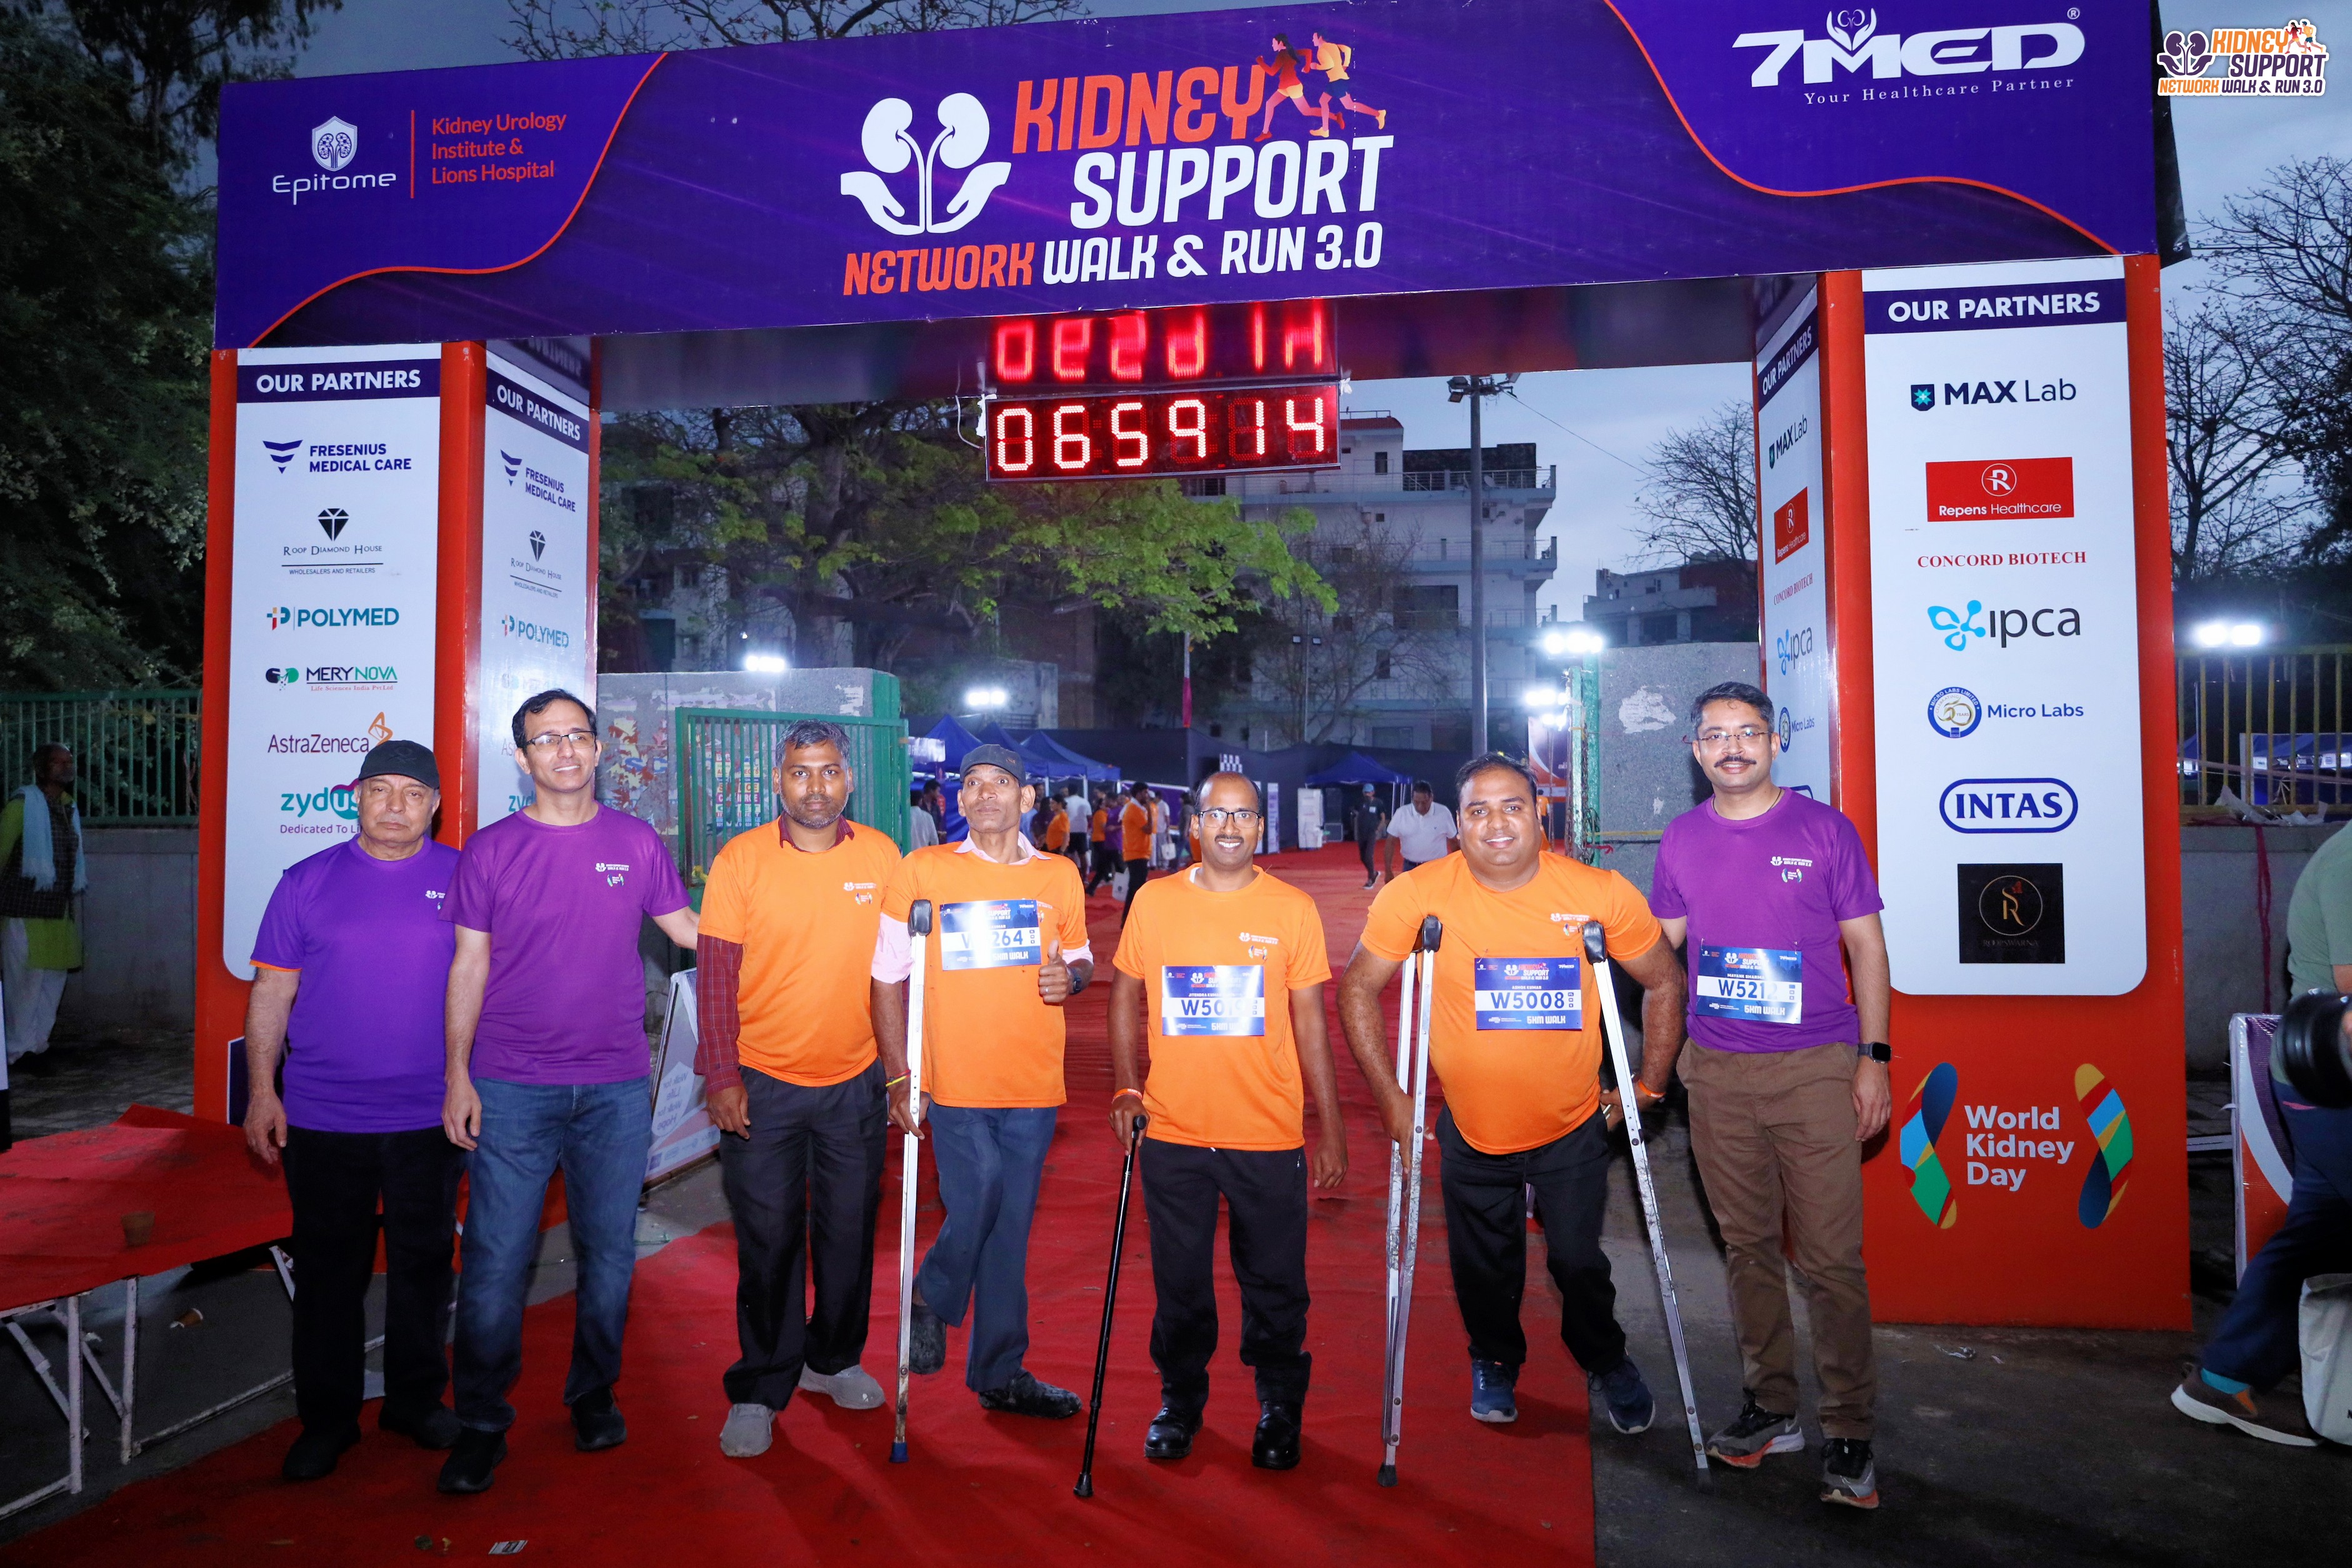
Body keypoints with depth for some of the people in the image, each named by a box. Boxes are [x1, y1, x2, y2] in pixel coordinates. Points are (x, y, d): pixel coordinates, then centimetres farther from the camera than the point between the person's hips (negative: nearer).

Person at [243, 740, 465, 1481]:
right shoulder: (307, 882, 2)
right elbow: (272, 992, 4)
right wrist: (261, 1089, -2)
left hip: (430, 1118, 0)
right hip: (322, 1118, 0)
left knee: (423, 1262, 12)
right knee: (328, 1268, 10)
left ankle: (417, 1400, 29)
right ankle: (326, 1418, 25)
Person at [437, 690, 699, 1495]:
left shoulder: (636, 843, 4)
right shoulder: (491, 850, 1)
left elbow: (692, 931, 12)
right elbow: (469, 967, 2)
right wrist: (458, 1077, -2)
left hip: (616, 1088, 2)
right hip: (512, 1089, -1)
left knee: (609, 1251, 10)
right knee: (496, 1259, 0)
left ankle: (594, 1396, 29)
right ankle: (481, 1423, 17)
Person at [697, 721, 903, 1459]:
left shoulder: (882, 857, -1)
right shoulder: (741, 859, -7)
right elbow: (715, 975, -5)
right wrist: (722, 1077, -9)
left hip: (855, 1083, 2)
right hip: (762, 1084, -2)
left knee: (849, 1231, 14)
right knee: (768, 1239, 5)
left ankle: (833, 1359, 35)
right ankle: (759, 1390, 21)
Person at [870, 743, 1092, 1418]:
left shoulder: (1059, 877, 8)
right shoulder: (922, 871, 0)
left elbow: (1081, 959, 20)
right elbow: (887, 977, 1)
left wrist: (1071, 976, -5)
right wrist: (899, 1077, -5)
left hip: (1034, 1086, 3)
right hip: (956, 1083, -3)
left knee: (1010, 1230, 9)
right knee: (975, 1208, -11)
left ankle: (1001, 1372, 26)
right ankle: (932, 1301, 22)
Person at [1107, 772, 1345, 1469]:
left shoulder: (1293, 909, -3)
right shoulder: (1153, 902, 1)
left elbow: (1310, 1024, 0)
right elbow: (1126, 997, 10)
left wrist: (1330, 1128, 0)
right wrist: (1126, 1087, 1)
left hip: (1269, 1137, -1)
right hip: (1173, 1133, 1)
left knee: (1274, 1283, 9)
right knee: (1179, 1281, 14)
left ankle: (1280, 1407, 30)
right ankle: (1180, 1400, 34)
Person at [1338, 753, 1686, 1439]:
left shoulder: (1601, 893, -15)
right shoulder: (1417, 894, -17)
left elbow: (1664, 983, 0)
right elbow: (1358, 986, -6)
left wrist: (1650, 1087, -1)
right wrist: (1390, 1098, -6)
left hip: (1573, 1129, 0)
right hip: (1470, 1133, 1)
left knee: (1579, 1261, 10)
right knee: (1484, 1267, 16)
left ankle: (1607, 1365, 42)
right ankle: (1495, 1364, 46)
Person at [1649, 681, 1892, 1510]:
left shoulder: (1824, 829, -1)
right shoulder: (1682, 839, 7)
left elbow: (1866, 945, 2)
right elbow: (1662, 948, 16)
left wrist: (1873, 1059, -3)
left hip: (1814, 1068, -3)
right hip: (1716, 1072, 3)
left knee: (1830, 1256, -3)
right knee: (1748, 1247, 12)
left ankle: (1848, 1434, 10)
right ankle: (1770, 1407, 25)